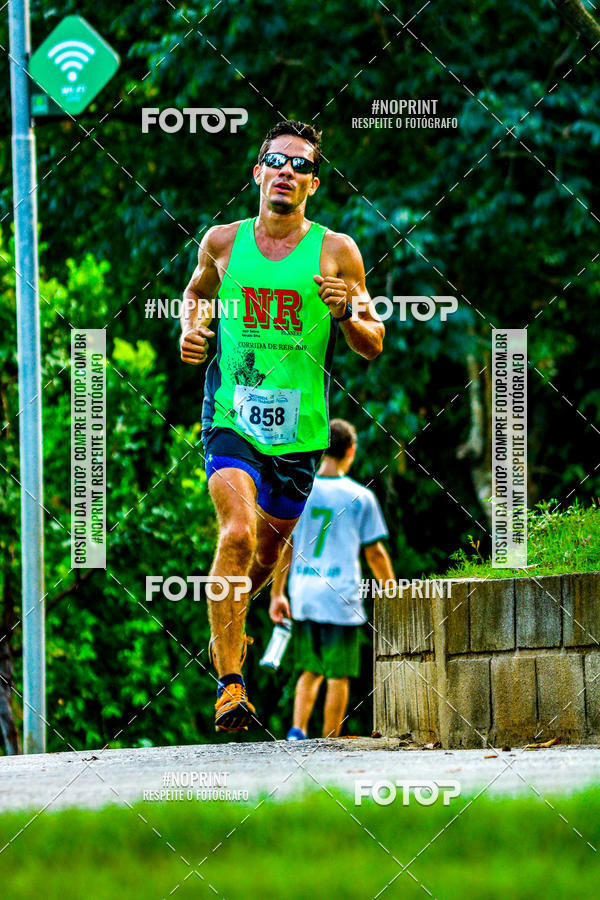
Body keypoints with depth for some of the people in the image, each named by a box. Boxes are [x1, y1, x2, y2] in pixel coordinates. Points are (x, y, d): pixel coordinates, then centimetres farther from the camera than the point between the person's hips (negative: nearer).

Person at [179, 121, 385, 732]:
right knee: (238, 532, -24)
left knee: (266, 552, 16)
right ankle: (229, 683, -23)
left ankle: (227, 623, 51)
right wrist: (190, 330, 3)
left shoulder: (336, 252, -1)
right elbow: (196, 292, 24)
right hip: (230, 418, -1)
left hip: (300, 429, 2)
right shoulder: (223, 243, 3)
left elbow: (373, 346, 4)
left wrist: (348, 313, -17)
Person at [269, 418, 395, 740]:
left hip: (302, 598, 4)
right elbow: (375, 554, 1)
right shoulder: (360, 497, -4)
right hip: (342, 599, -4)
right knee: (339, 678, 4)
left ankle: (297, 730, -2)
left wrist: (277, 594, 13)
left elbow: (283, 547, 6)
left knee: (311, 671, 17)